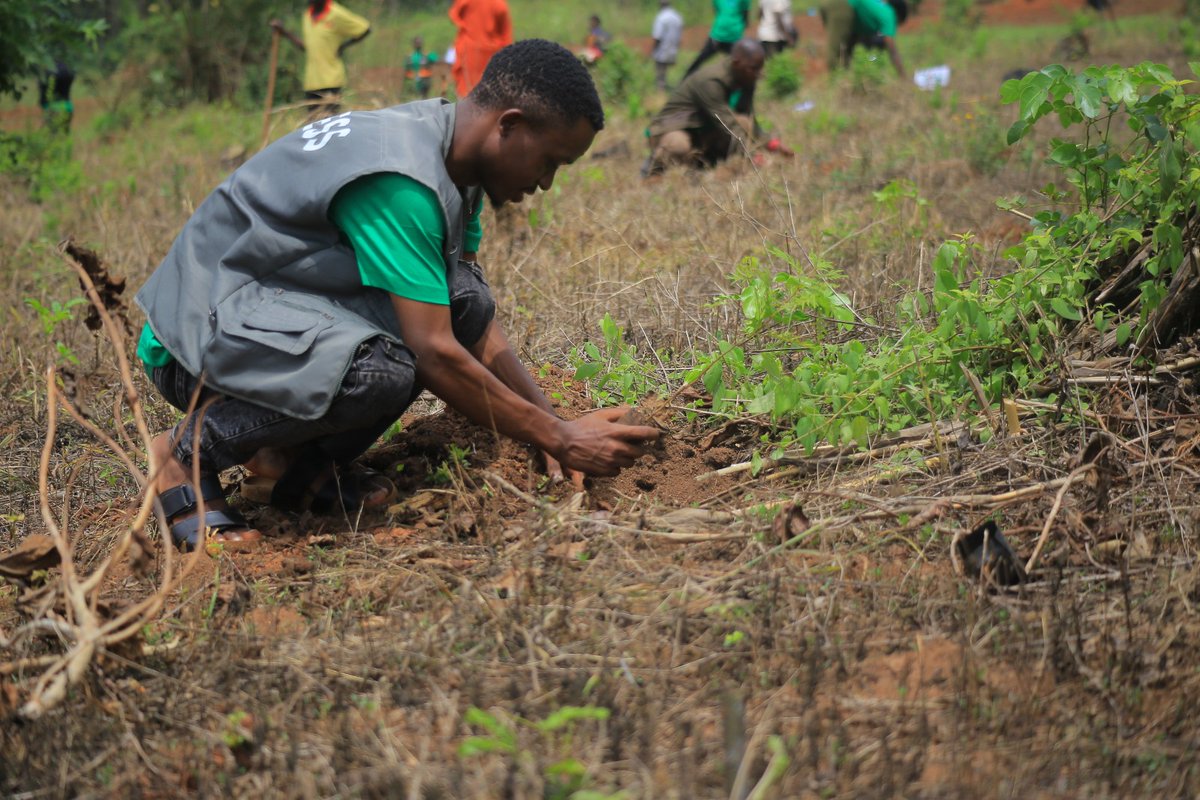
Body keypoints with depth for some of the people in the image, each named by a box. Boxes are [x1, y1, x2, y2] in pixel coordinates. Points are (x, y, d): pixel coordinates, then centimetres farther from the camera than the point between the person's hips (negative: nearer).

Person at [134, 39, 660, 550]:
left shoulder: (452, 157, 3)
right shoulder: (399, 181, -27)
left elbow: (479, 326, 8)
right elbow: (434, 355, -28)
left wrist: (551, 420, -2)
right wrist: (560, 438, -21)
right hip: (203, 331, -9)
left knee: (466, 301, -7)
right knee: (380, 370, -35)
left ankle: (301, 465, 2)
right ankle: (188, 453, -10)